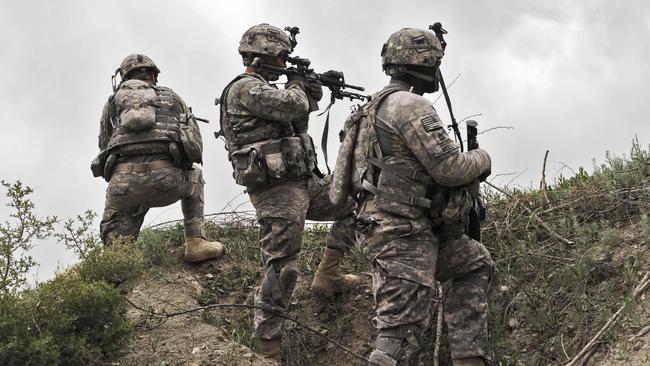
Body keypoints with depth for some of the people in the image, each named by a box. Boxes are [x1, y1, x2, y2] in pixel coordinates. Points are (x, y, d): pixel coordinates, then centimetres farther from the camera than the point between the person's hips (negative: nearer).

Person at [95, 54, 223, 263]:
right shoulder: (171, 97, 27)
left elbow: (105, 146, 29)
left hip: (124, 178, 0)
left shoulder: (113, 101, 27)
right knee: (193, 177, 34)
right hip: (166, 178, 0)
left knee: (114, 238, 17)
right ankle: (195, 243, 21)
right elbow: (196, 148, 25)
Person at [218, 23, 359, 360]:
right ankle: (268, 349, -3)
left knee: (355, 202, 15)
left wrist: (308, 95, 16)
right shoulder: (246, 88, -11)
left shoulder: (262, 89, 20)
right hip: (277, 191, -10)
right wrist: (297, 86, -1)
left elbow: (296, 123, 29)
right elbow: (293, 106, -22)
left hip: (300, 184, 10)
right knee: (280, 269, -9)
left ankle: (327, 275, 13)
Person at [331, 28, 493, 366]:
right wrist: (481, 159, 5)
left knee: (475, 263, 22)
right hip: (401, 233, -10)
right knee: (401, 333, -11)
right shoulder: (410, 104, -12)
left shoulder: (378, 106, 19)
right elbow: (448, 167, -15)